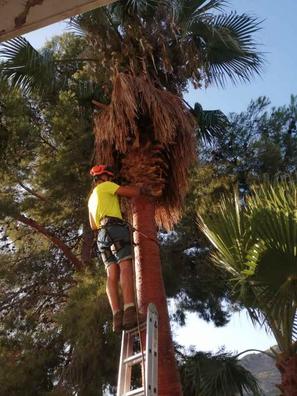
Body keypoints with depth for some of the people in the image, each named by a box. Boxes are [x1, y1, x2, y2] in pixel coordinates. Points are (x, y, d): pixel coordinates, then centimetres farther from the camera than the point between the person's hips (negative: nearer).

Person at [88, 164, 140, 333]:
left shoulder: (91, 198, 34)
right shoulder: (105, 186, 9)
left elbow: (93, 226, 35)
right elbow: (133, 193, 2)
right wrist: (138, 187, 23)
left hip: (102, 235, 8)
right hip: (115, 229, -8)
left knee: (112, 275, -7)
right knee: (126, 267, -22)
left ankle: (117, 315, -24)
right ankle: (130, 311, -40)